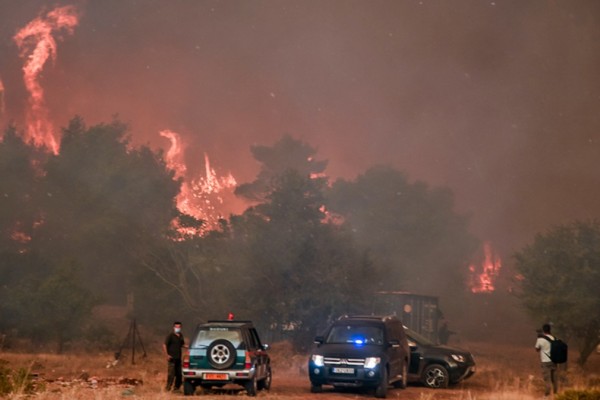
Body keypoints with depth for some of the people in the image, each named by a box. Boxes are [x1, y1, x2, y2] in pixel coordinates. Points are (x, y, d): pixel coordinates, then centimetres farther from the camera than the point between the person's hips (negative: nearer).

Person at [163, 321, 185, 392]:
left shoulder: (180, 336, 12)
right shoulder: (170, 336, -8)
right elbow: (164, 345, -10)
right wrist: (167, 355, -18)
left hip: (178, 358, 7)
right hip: (172, 358, -7)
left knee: (179, 374, 8)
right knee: (171, 373, -11)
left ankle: (176, 387, 19)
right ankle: (168, 388, -4)